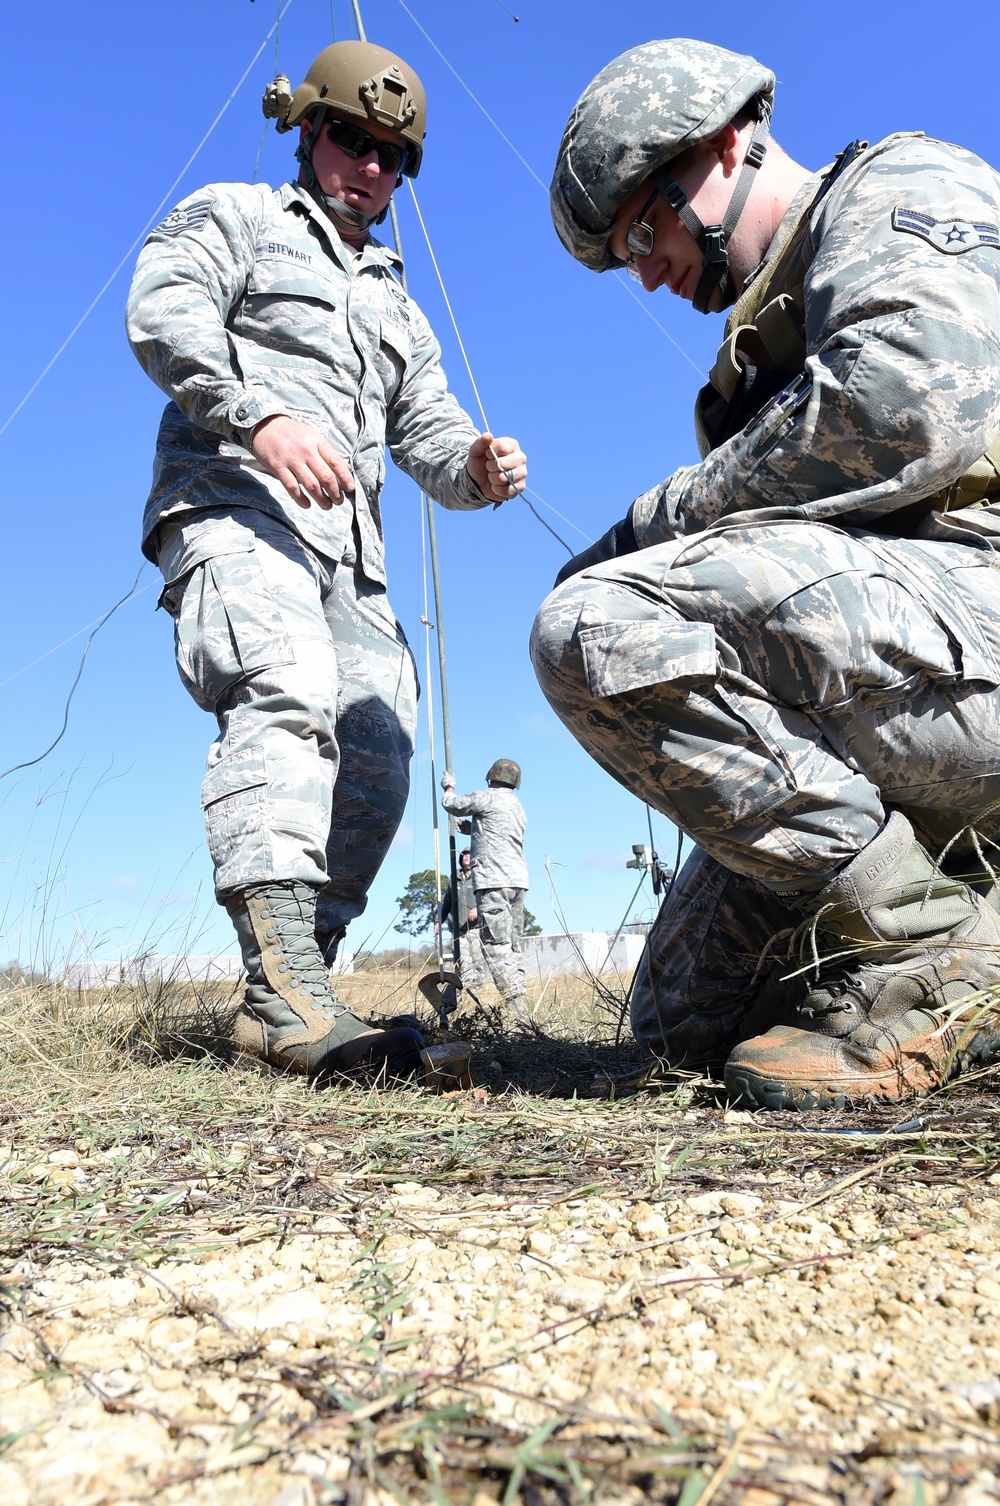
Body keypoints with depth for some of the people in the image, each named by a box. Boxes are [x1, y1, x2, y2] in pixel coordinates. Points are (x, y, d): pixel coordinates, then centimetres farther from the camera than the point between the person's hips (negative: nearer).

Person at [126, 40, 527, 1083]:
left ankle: (281, 1000, 0)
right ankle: (285, 989, -41)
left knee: (375, 772, -5)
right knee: (286, 694, -32)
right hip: (233, 508, -6)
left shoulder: (399, 310, 34)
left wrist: (476, 466, -4)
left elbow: (427, 433, 22)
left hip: (349, 552, 7)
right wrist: (261, 415, -21)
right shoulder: (231, 218, 17)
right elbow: (162, 311, -3)